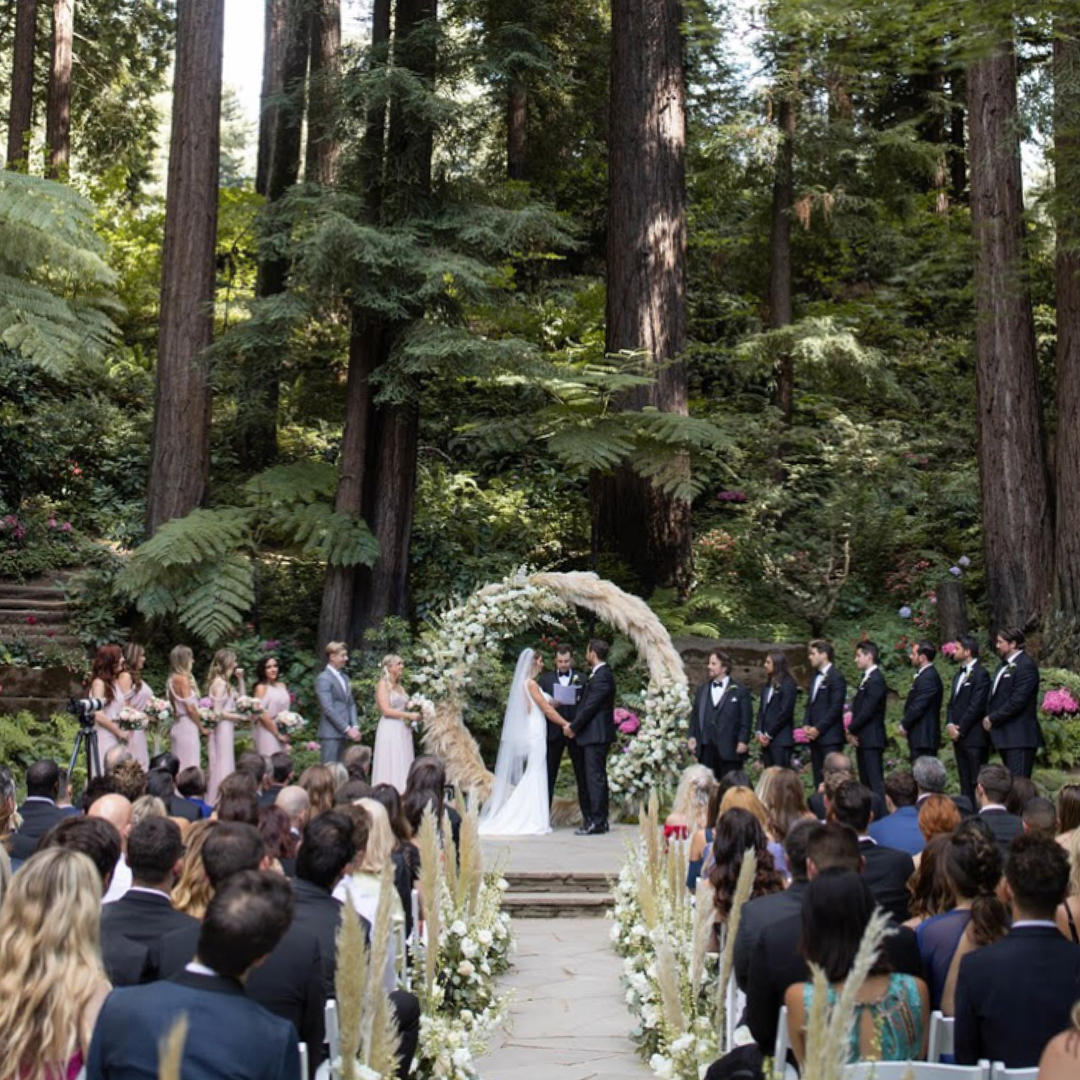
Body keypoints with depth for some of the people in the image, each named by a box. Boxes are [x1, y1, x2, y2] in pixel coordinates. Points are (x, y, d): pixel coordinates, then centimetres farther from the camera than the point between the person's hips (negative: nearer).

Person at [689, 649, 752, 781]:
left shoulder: (739, 691, 1)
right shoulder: (702, 689, 15)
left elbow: (746, 719, -3)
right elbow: (695, 715, 14)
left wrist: (743, 741, -10)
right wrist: (692, 736, 4)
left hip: (730, 749, -4)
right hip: (706, 748, 4)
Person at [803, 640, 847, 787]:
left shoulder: (836, 677, -8)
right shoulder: (815, 677, 17)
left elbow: (836, 708, -14)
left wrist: (818, 728, -14)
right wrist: (806, 724, 5)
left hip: (830, 736, -8)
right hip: (815, 736, 8)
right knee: (818, 778, 8)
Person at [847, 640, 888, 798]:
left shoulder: (876, 680, -14)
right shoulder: (866, 678, 17)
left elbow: (868, 710, -18)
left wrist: (851, 730, -8)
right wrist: (852, 731, 5)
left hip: (871, 739, -10)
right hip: (862, 739, 10)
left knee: (875, 781, -10)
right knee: (865, 781, 11)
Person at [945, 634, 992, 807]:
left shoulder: (980, 674, -9)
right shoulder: (959, 675, 19)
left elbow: (976, 706, -15)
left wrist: (960, 729, -13)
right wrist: (950, 725, 0)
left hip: (974, 736, -9)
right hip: (959, 736, 9)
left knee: (978, 781, -8)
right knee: (965, 782, 10)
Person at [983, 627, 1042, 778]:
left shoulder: (1026, 666, -12)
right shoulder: (1005, 665, 18)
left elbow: (1018, 701, -19)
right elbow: (996, 696, 21)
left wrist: (993, 719, -13)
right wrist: (989, 717, 5)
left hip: (1019, 737, -9)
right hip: (1005, 737, 9)